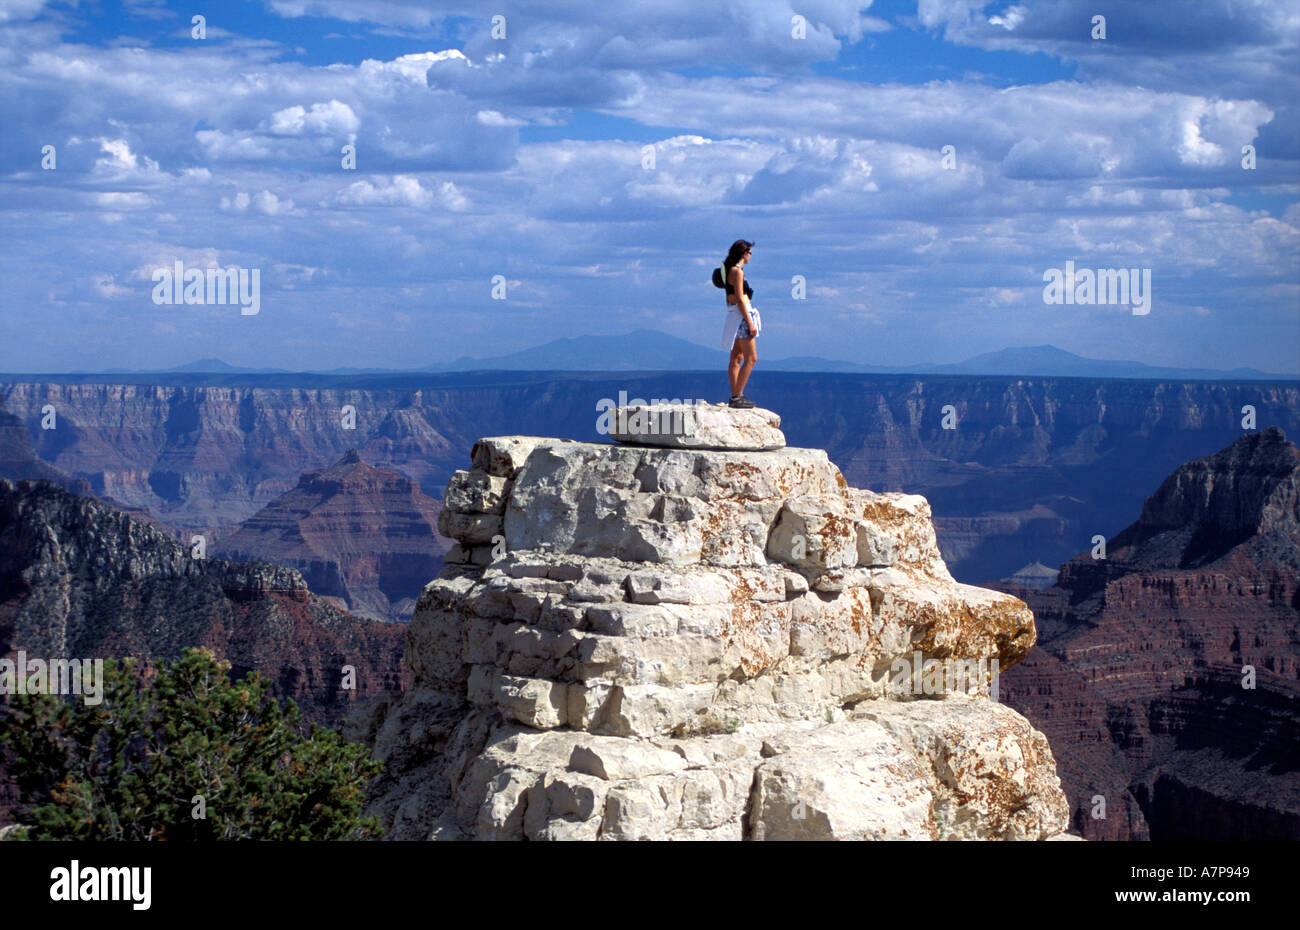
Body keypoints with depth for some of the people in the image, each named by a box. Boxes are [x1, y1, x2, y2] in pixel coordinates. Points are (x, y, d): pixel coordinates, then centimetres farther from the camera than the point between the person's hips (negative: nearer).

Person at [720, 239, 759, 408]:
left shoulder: (730, 270, 15)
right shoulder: (737, 271, -14)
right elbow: (740, 299, -19)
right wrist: (750, 323, -19)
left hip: (733, 315, 10)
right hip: (741, 314, -10)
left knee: (736, 358, 10)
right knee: (751, 358, -8)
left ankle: (735, 396, 12)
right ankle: (737, 396, -10)